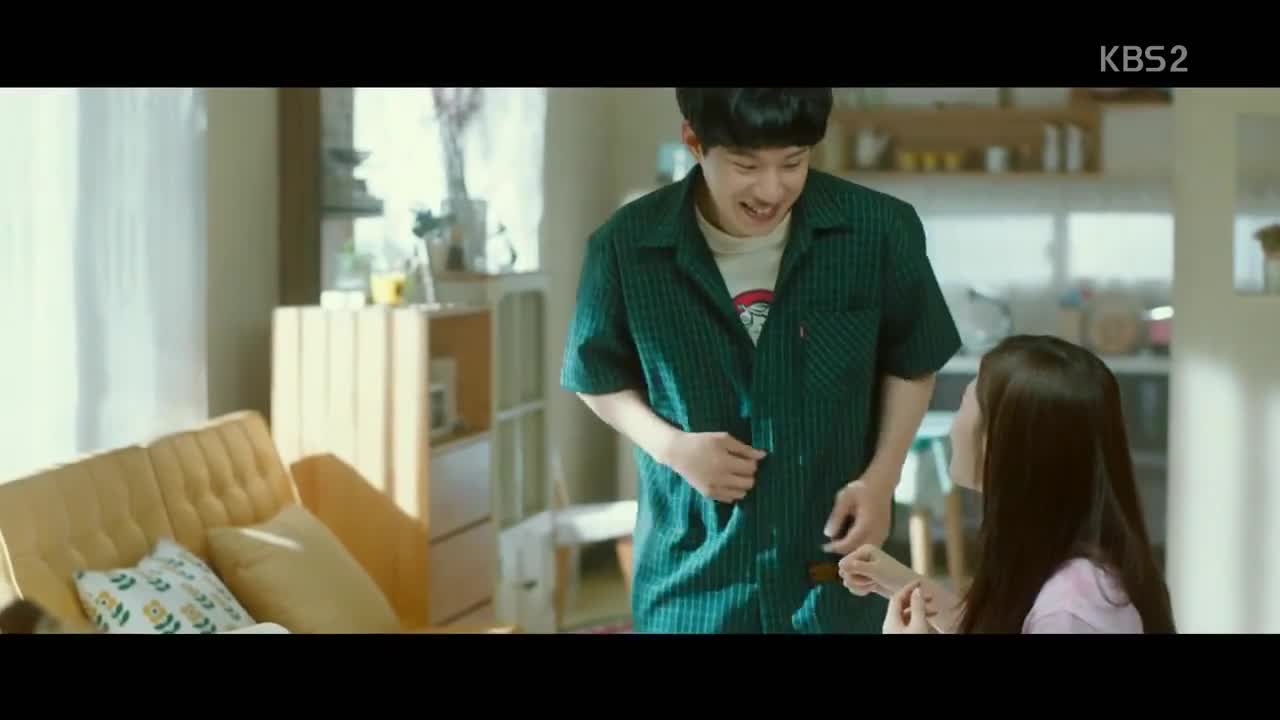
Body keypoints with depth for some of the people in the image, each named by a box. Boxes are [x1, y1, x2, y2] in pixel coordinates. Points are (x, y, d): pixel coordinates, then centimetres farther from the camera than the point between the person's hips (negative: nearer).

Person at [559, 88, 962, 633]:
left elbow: (910, 362, 6)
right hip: (690, 578, 0)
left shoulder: (879, 230, -11)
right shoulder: (627, 246, -11)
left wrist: (881, 477, -6)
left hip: (832, 573, 0)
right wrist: (670, 446, -12)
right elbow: (599, 376, 5)